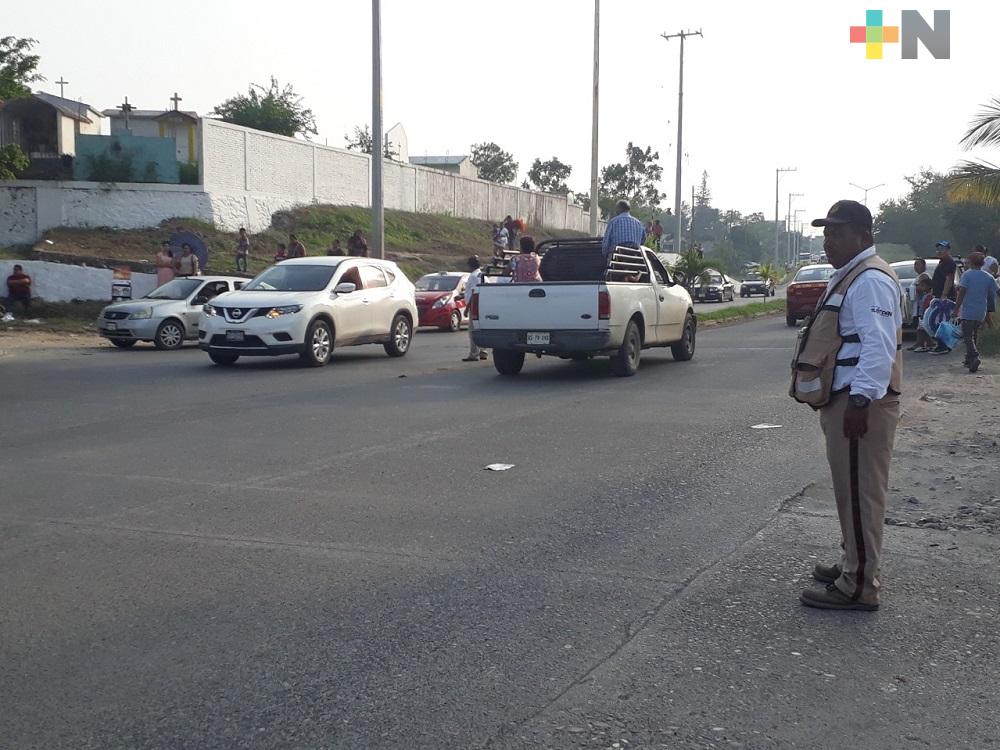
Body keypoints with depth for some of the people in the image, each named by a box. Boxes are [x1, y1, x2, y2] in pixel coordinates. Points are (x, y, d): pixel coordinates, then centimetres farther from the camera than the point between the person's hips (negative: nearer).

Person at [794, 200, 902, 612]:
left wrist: (860, 400, -29)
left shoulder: (870, 279, -16)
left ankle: (858, 586, -1)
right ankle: (854, 566, 31)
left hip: (859, 403, -11)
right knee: (851, 490, 19)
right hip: (845, 399, 11)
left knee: (859, 493, -6)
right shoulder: (849, 276, 19)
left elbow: (878, 346, -25)